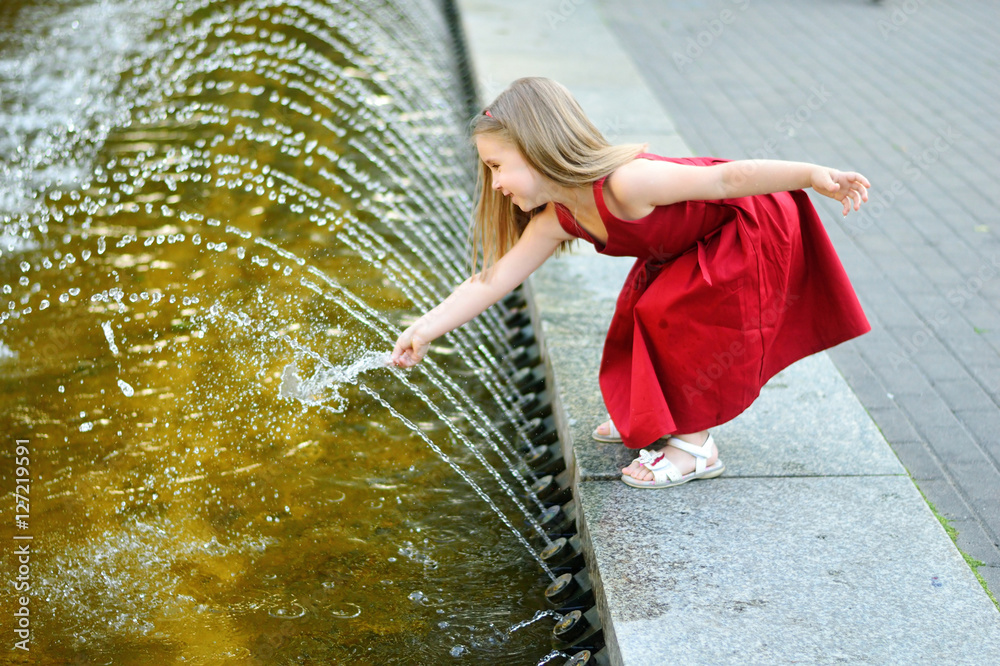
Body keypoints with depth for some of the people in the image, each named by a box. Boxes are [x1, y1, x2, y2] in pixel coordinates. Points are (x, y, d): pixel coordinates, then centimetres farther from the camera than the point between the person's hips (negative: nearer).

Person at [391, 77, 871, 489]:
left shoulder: (626, 183, -35)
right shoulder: (556, 221, -9)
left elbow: (727, 179, -33)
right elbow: (491, 280, -6)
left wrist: (813, 176, -30)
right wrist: (428, 327, -9)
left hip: (756, 228, -9)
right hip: (702, 244, 9)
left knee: (673, 314, -13)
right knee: (642, 306, 12)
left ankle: (695, 445, 0)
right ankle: (654, 416, 31)